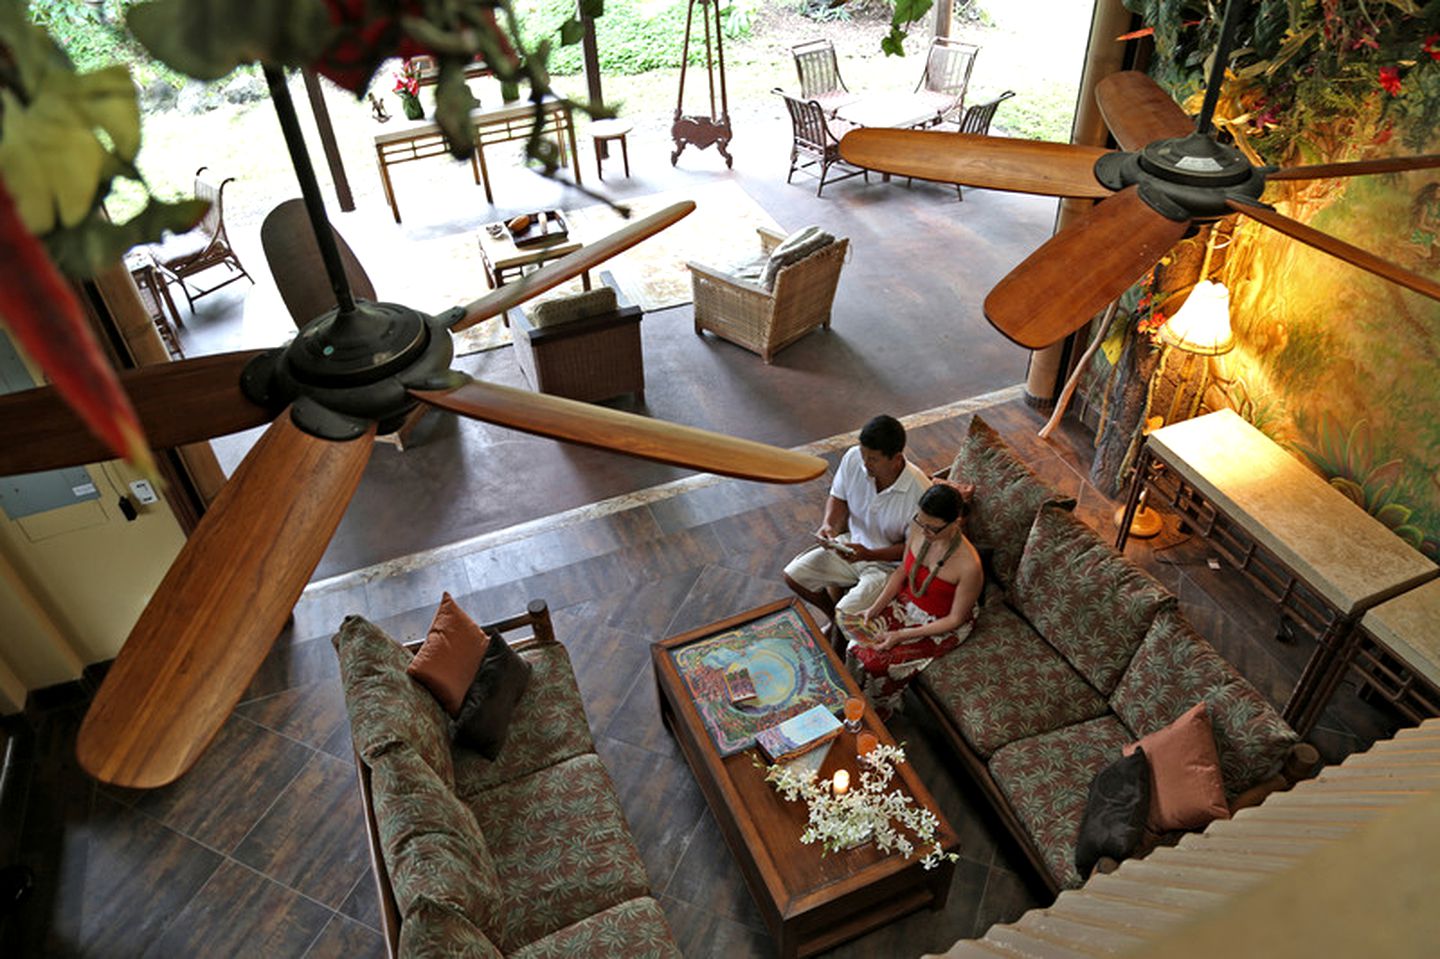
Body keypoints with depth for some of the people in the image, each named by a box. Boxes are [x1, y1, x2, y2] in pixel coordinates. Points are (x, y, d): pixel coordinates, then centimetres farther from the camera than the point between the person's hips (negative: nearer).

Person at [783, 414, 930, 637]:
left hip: (890, 563, -5)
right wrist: (828, 524, -19)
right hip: (852, 544, 6)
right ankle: (836, 618, 23)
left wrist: (869, 555, -29)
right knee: (793, 575, -2)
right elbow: (838, 497, 2)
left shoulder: (920, 491, -31)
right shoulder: (853, 458, -18)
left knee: (846, 614, -21)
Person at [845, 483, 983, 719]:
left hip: (940, 625, -5)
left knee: (876, 662, -14)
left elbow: (955, 619, -20)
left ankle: (876, 715, 18)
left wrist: (902, 635, -22)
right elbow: (903, 570, 1)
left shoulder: (968, 566, -34)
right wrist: (875, 608, -9)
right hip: (907, 604, 5)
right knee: (857, 647, -9)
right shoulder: (918, 527, -17)